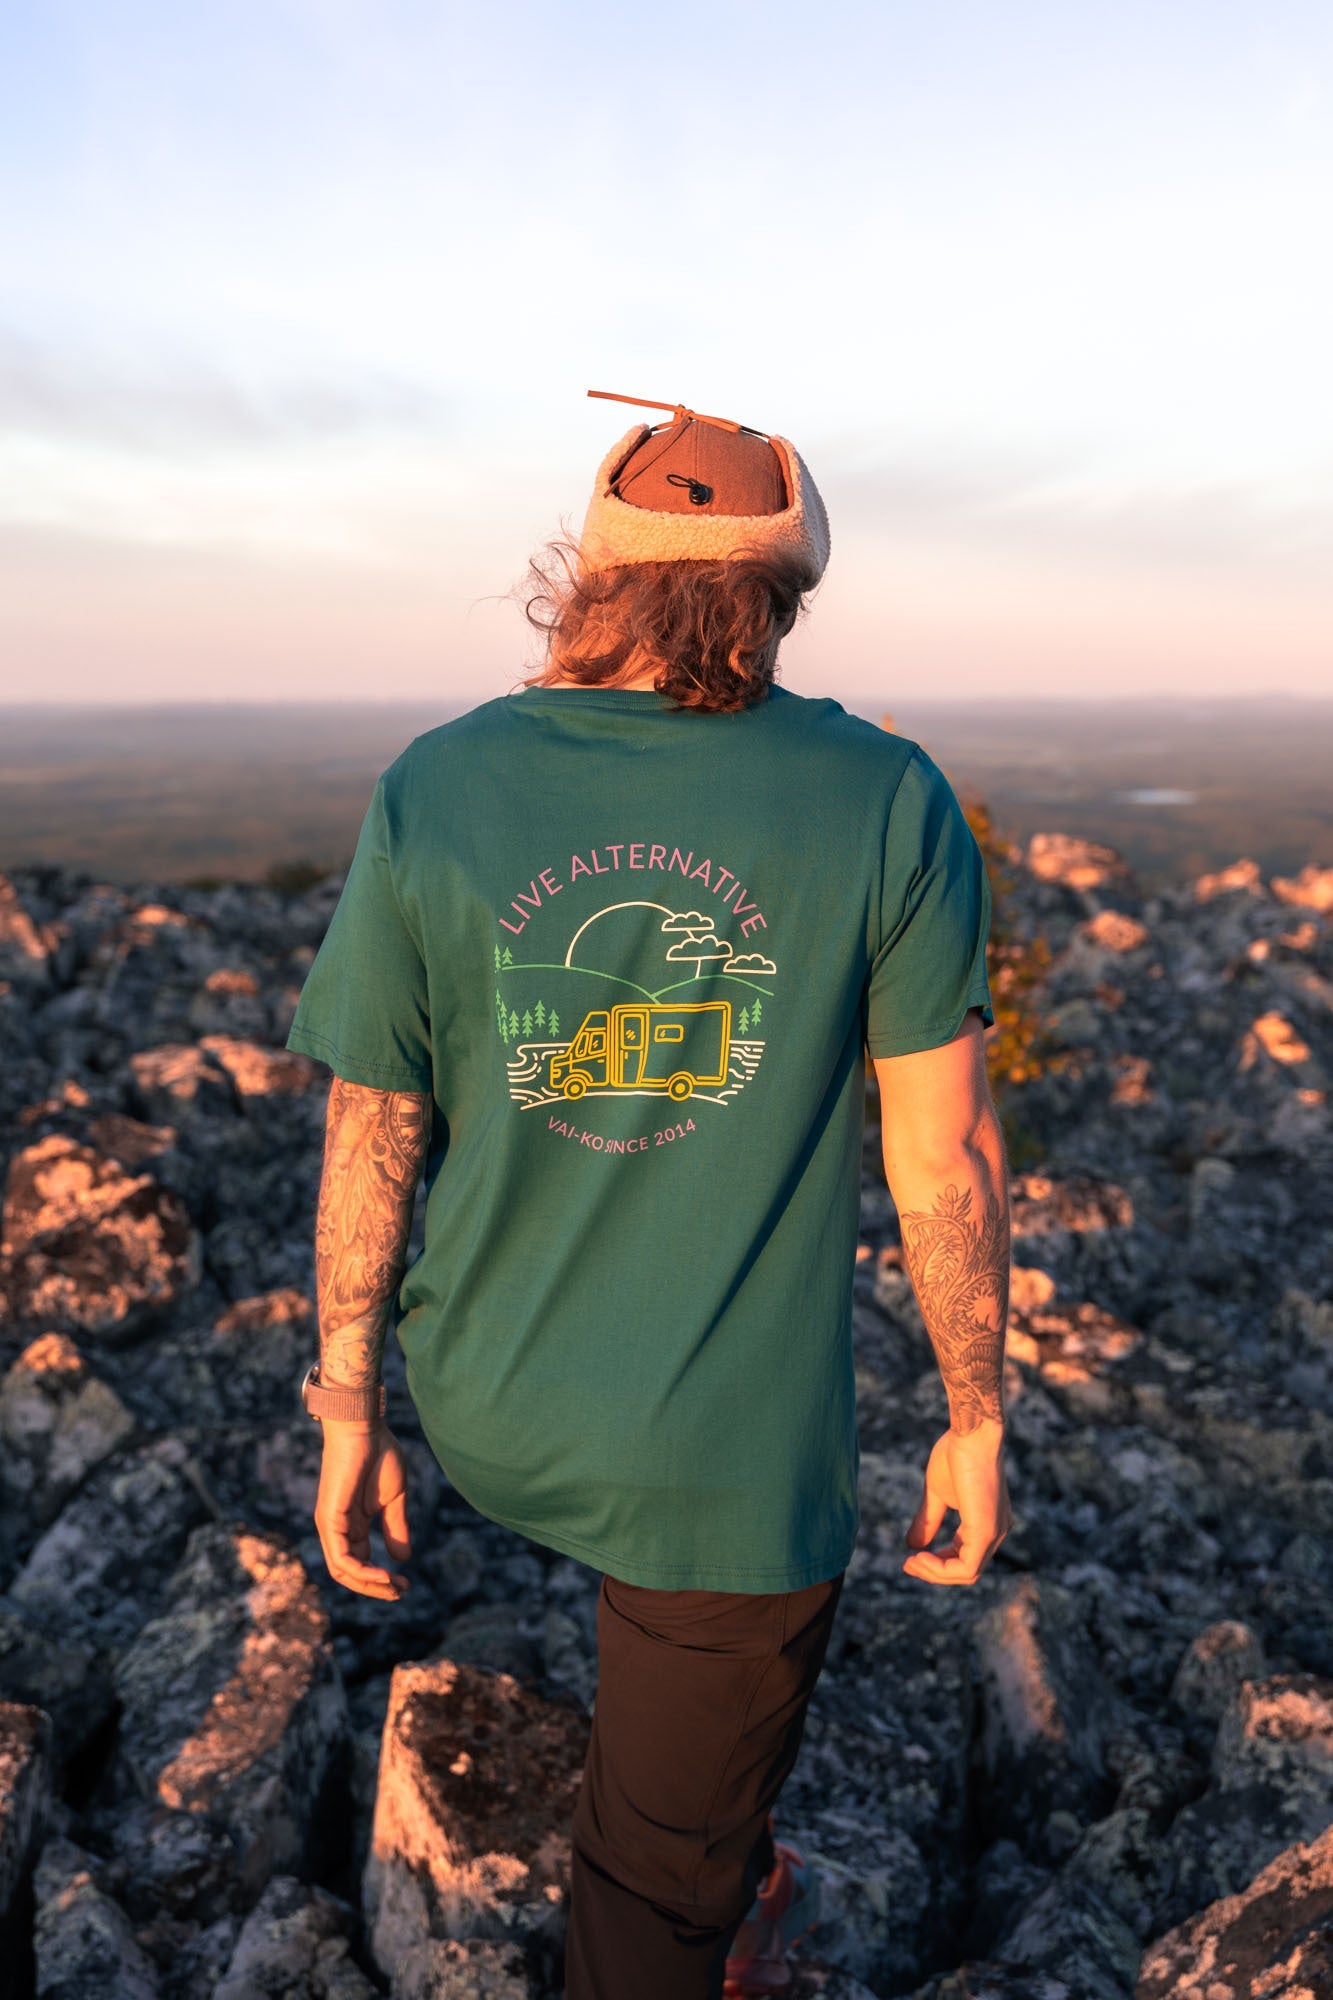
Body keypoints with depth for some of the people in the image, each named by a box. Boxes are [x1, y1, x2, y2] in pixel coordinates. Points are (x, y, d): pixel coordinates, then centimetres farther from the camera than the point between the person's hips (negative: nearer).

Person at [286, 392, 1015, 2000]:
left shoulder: (429, 795, -11)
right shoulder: (888, 803, -14)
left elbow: (369, 1142, -6)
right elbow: (946, 1157, -11)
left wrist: (347, 1412, 7)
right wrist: (976, 1423, 3)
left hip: (495, 1428, 4)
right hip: (739, 1458, -3)